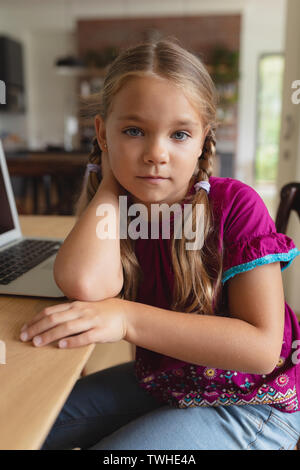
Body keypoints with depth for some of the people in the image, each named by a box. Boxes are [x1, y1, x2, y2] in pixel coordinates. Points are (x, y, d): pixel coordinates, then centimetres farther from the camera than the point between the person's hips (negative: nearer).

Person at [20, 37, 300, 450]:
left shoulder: (235, 205, -21)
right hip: (159, 382, 5)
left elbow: (263, 346, -26)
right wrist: (110, 183, -19)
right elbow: (86, 284, -32)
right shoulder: (113, 209, -9)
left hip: (249, 403, -4)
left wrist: (128, 318, -33)